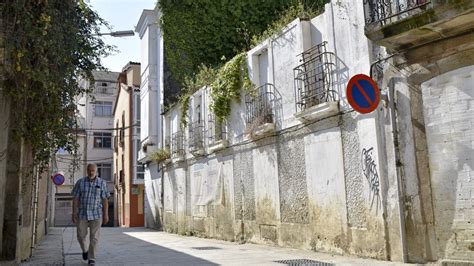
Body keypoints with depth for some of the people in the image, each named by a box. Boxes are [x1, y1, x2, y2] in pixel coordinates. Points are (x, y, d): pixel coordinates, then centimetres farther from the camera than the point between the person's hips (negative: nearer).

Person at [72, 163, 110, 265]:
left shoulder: (102, 183, -4)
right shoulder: (80, 182, -3)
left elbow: (105, 200, -3)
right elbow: (75, 199, -2)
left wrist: (106, 215, -7)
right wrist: (74, 213, -7)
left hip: (96, 214, -1)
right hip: (82, 214, 1)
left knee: (94, 237, -3)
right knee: (81, 236, 7)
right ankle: (85, 250, 37)